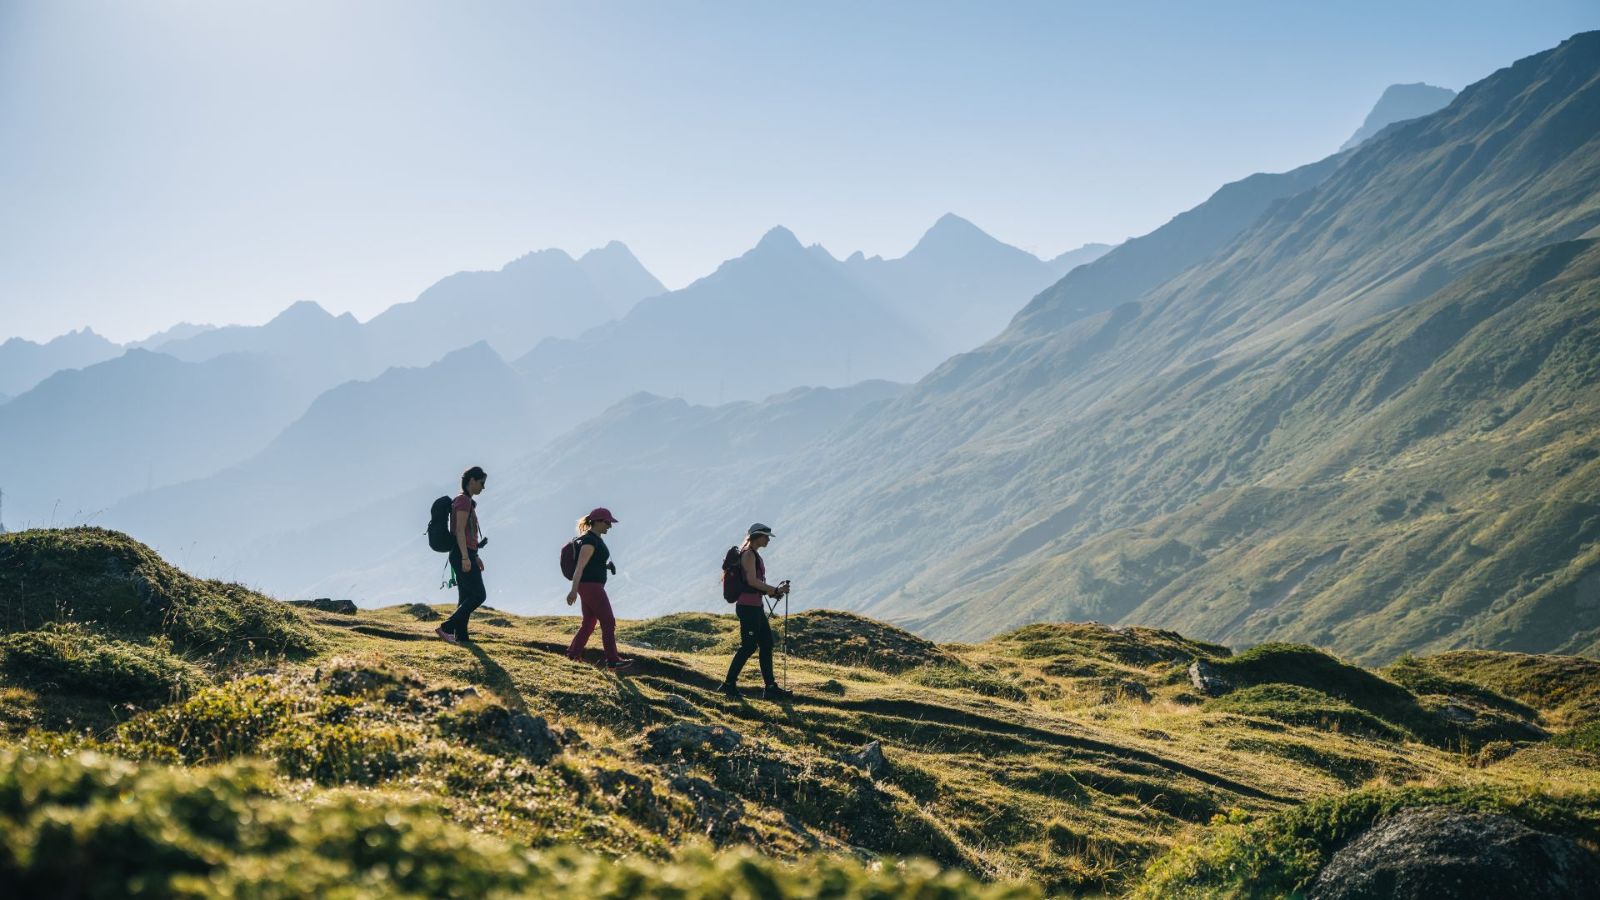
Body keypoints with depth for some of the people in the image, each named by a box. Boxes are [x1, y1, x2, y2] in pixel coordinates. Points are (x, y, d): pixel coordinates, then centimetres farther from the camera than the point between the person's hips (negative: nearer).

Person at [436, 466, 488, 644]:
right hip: (463, 554, -10)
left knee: (465, 597, 8)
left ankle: (461, 636, 6)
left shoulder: (466, 501, 19)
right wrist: (466, 557, -23)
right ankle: (446, 627, -17)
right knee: (479, 595, -12)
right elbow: (460, 531, -18)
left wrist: (475, 556, 25)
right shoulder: (464, 500, -11)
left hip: (465, 555, 10)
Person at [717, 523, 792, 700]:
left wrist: (770, 591, 11)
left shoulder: (754, 555, 19)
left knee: (767, 644, 8)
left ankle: (771, 687, 8)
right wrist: (775, 590, -19)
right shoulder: (748, 554, -11)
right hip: (748, 605, -10)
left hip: (755, 606, 10)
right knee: (749, 646, -8)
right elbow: (752, 581, -21)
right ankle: (729, 683, -1)